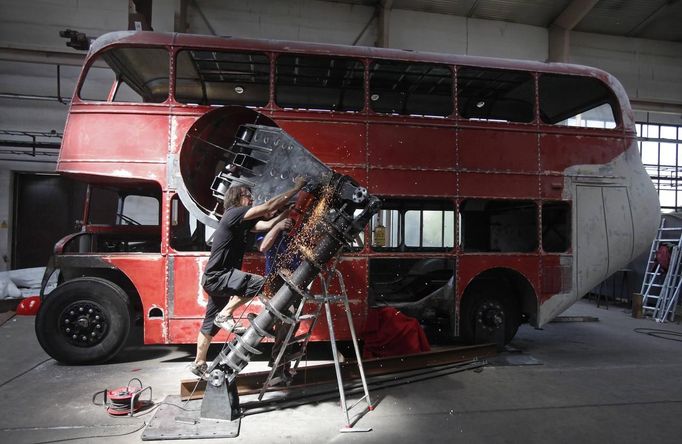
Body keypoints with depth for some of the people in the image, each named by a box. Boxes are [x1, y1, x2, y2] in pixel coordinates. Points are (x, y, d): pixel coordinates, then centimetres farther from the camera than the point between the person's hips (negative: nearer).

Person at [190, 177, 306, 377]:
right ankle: (225, 315, -14)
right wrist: (296, 188, -15)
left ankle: (199, 364, 33)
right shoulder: (233, 213, -15)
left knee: (211, 323, 19)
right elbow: (268, 207, -20)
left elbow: (268, 223, 1)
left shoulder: (244, 221, 12)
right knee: (257, 282, -29)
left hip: (217, 277, 10)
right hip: (216, 276, -10)